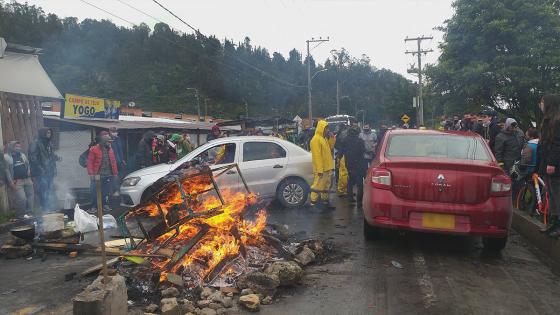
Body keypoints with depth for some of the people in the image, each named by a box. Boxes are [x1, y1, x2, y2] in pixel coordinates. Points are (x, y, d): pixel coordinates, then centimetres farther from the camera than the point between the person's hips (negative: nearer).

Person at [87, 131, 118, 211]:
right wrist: (91, 173, -13)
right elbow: (90, 162, -6)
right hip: (98, 175, -4)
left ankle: (105, 205, 22)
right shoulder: (94, 149, -3)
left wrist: (115, 173, 9)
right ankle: (93, 206, 11)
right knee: (95, 192, -2)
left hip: (109, 175, 4)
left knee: (107, 191, 10)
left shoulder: (110, 149, 13)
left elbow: (113, 161, 13)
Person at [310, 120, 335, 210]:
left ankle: (325, 201, 25)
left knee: (326, 186, 16)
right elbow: (317, 156, -21)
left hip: (327, 168, 10)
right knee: (318, 186, -6)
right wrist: (319, 169, -23)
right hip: (320, 169, -10)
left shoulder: (323, 138, 15)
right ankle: (314, 202, -1)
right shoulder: (316, 139, -16)